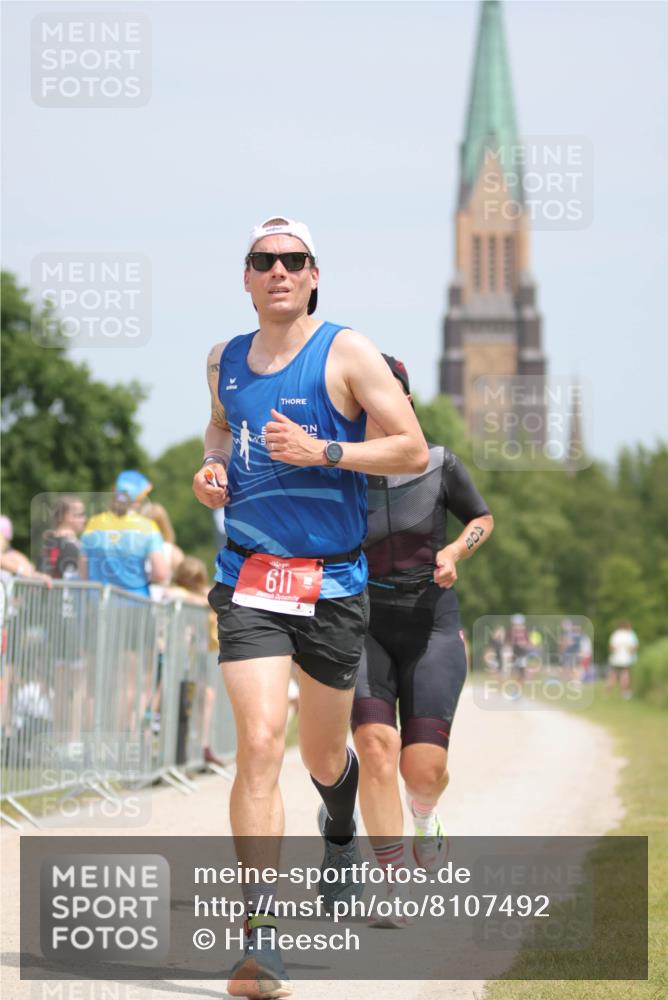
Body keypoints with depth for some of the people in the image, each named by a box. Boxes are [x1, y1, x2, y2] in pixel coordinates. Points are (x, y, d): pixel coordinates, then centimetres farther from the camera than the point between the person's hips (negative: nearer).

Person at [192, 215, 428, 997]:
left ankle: (339, 832, 53)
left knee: (323, 757, 14)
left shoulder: (345, 354, -4)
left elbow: (413, 451, -6)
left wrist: (323, 452, -19)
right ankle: (259, 935, -20)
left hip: (333, 582, -1)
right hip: (249, 581, 1)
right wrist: (212, 468, 7)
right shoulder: (224, 361, 8)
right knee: (258, 740, -18)